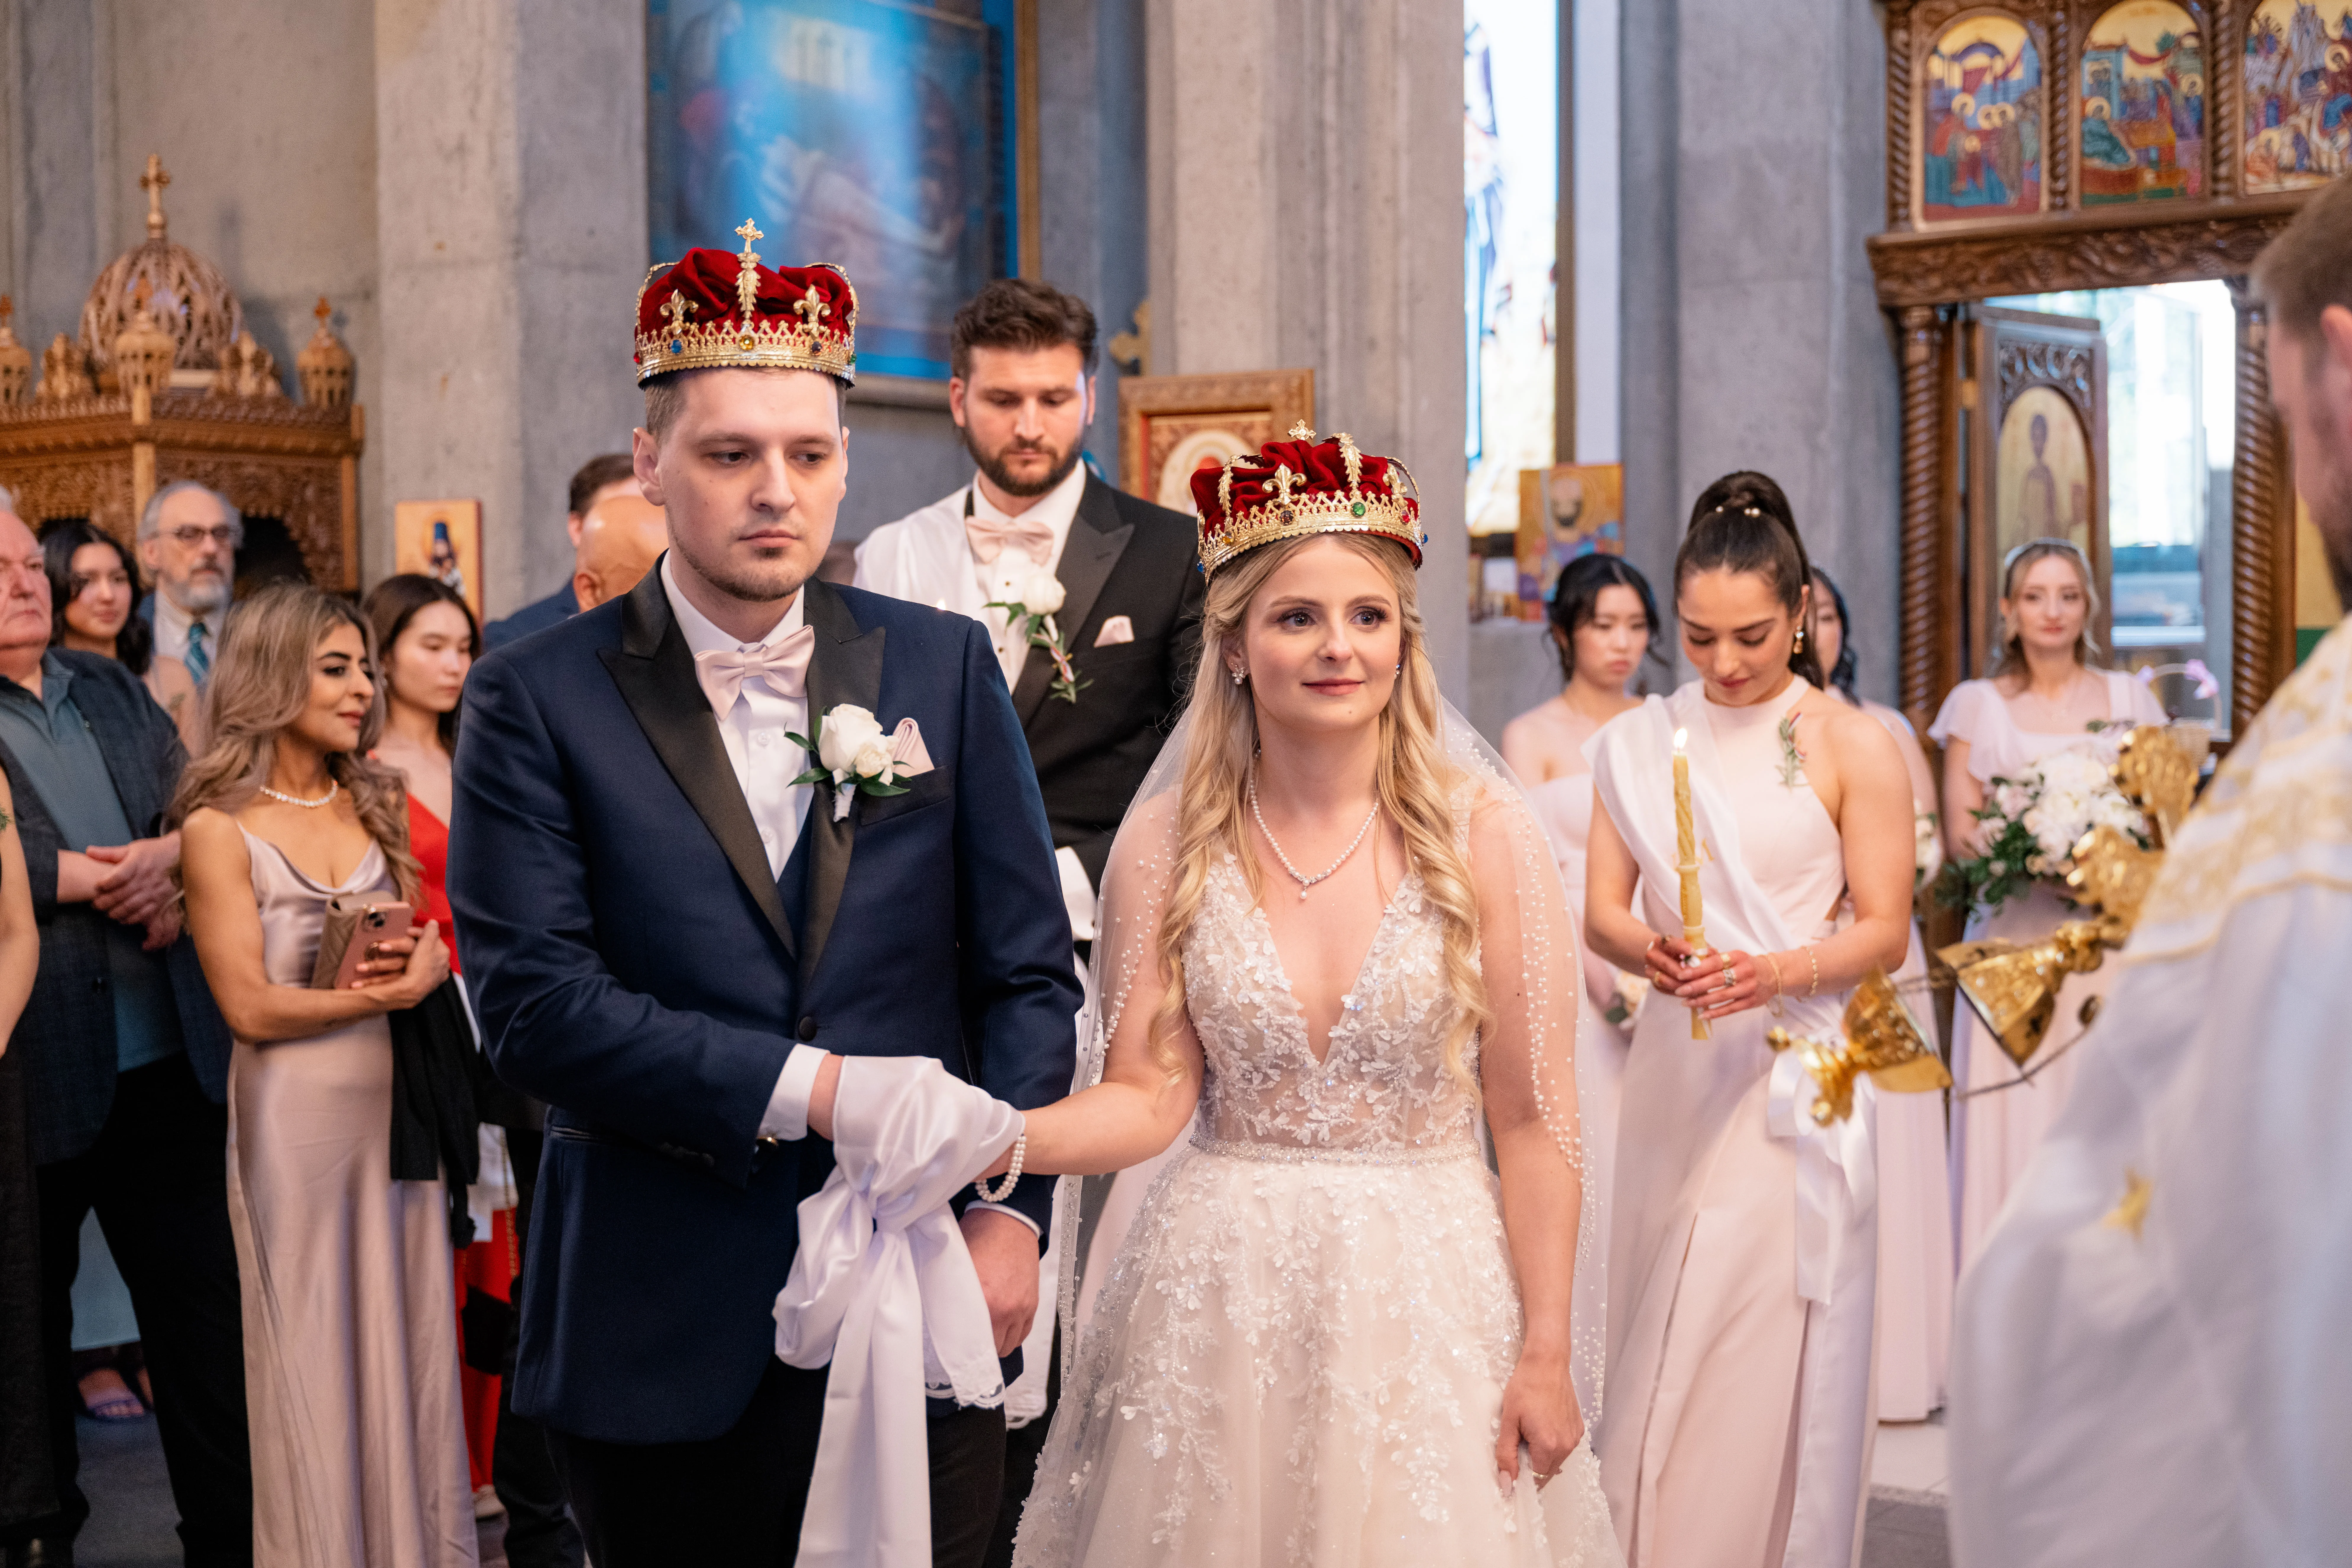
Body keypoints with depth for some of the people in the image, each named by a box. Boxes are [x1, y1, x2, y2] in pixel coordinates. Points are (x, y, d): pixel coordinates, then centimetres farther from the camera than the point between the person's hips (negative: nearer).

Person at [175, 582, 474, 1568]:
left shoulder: (375, 803, 10)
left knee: (406, 1341, 9)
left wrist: (426, 961, -10)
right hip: (295, 1113, -4)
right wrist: (388, 991, -11)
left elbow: (429, 940, 13)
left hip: (396, 1101, 5)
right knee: (314, 1359, 4)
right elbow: (251, 1007, -10)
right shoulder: (219, 829, -5)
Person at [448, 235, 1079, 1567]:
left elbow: (1030, 972, 3)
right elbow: (535, 1001, -12)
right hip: (664, 1335, -1)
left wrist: (1009, 1208, -8)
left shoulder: (946, 668, 4)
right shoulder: (536, 700, -3)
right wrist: (802, 1086, -16)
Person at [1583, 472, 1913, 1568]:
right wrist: (1650, 955, -17)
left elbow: (1885, 932, -3)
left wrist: (1774, 973, -20)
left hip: (1796, 1077, -3)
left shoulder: (1852, 749, -2)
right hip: (1675, 1071, 4)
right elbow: (1601, 909, 6)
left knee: (1772, 1356, -3)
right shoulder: (1640, 743, 9)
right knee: (1659, 1346, 7)